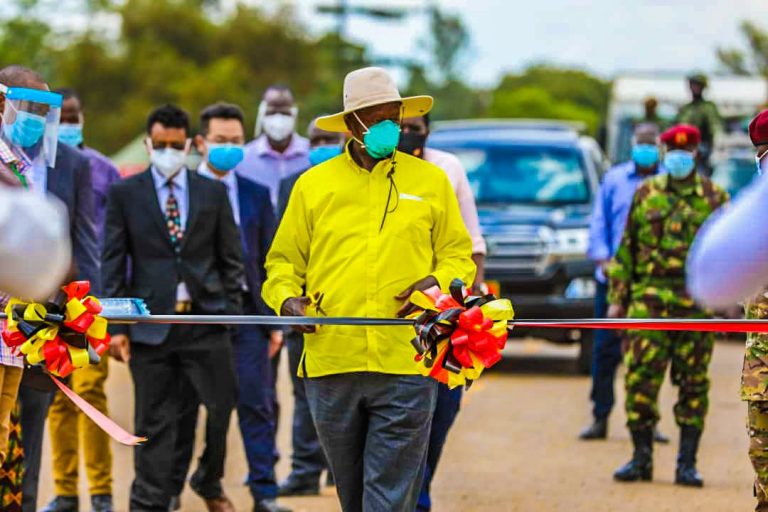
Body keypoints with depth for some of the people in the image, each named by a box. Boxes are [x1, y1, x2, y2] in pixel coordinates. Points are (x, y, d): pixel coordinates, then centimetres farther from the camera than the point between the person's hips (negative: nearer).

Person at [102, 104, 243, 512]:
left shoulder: (213, 192, 9)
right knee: (155, 422, 1)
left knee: (223, 405, 2)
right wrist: (116, 326, -4)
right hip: (151, 322, -1)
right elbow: (113, 264, 3)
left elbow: (231, 259, 11)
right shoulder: (125, 194, 5)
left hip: (206, 320, 1)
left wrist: (230, 313, 2)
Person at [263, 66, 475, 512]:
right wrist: (287, 298, -5)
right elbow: (284, 260, 15)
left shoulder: (430, 181, 10)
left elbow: (458, 254, 13)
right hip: (330, 363, 2)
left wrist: (438, 282, -8)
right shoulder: (313, 185, 11)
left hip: (405, 363, -2)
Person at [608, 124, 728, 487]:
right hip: (649, 301, 1)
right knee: (640, 379, -4)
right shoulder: (645, 194, 10)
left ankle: (687, 464, 9)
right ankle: (641, 458, 7)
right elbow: (626, 249, 12)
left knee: (693, 385, 2)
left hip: (697, 304, -1)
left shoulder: (714, 198, 7)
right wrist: (617, 298, 6)